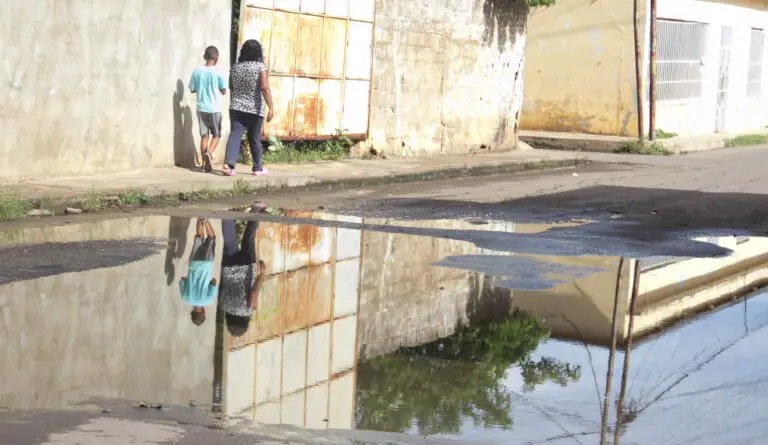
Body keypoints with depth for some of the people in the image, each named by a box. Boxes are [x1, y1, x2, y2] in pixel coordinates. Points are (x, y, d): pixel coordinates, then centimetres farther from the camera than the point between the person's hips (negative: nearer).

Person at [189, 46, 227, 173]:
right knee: (216, 134, 10)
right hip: (214, 109, -3)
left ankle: (205, 163, 6)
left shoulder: (197, 71, -1)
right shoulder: (217, 72, -7)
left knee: (204, 135, 9)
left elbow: (192, 89, 5)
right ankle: (209, 153, -16)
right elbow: (223, 91, -2)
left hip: (201, 108, 3)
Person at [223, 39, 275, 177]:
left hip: (236, 107, 3)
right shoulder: (260, 67, -8)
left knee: (235, 135, -5)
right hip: (255, 109, -3)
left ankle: (228, 163, -24)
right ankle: (257, 168, 20)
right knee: (254, 139, 9)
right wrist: (271, 107, -21)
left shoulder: (236, 67, 6)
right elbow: (265, 88, -18)